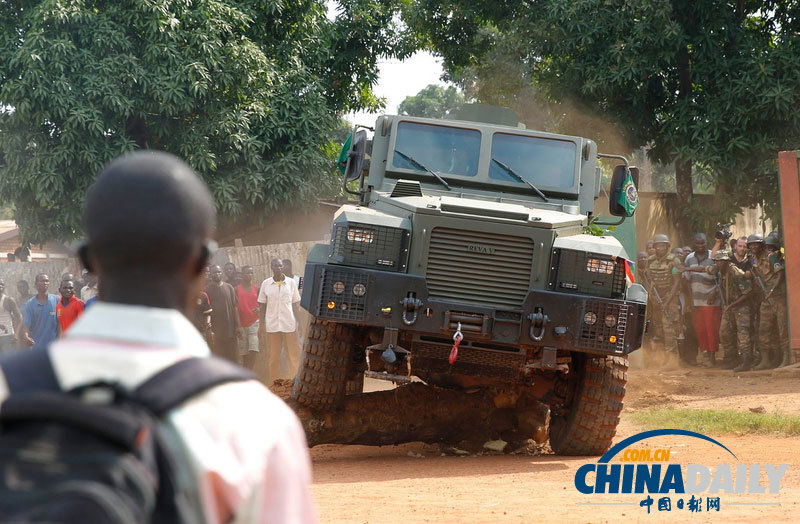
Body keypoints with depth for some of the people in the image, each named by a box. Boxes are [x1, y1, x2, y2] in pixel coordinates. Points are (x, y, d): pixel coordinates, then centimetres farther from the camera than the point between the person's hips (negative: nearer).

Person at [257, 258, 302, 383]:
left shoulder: (291, 283, 3)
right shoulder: (265, 284, 3)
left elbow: (295, 305, 7)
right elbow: (263, 306, 7)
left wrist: (298, 323, 2)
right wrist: (262, 325, 2)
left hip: (289, 325, 0)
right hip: (272, 325, 0)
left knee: (293, 354, 0)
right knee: (273, 358, 4)